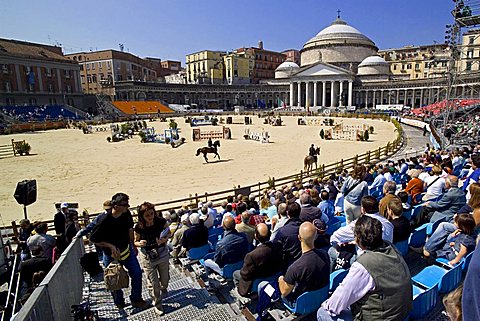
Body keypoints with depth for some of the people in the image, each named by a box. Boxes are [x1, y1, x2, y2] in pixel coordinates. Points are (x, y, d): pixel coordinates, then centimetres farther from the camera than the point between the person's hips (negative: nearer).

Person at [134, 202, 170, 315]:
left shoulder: (161, 221, -19)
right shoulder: (138, 227, -20)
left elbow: (169, 233, -1)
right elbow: (135, 242, -4)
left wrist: (165, 239, -22)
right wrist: (140, 243, -27)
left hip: (162, 254, 2)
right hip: (148, 257, -2)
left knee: (165, 278, 22)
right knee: (153, 283, 8)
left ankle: (163, 288, 57)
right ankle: (157, 304, 33)